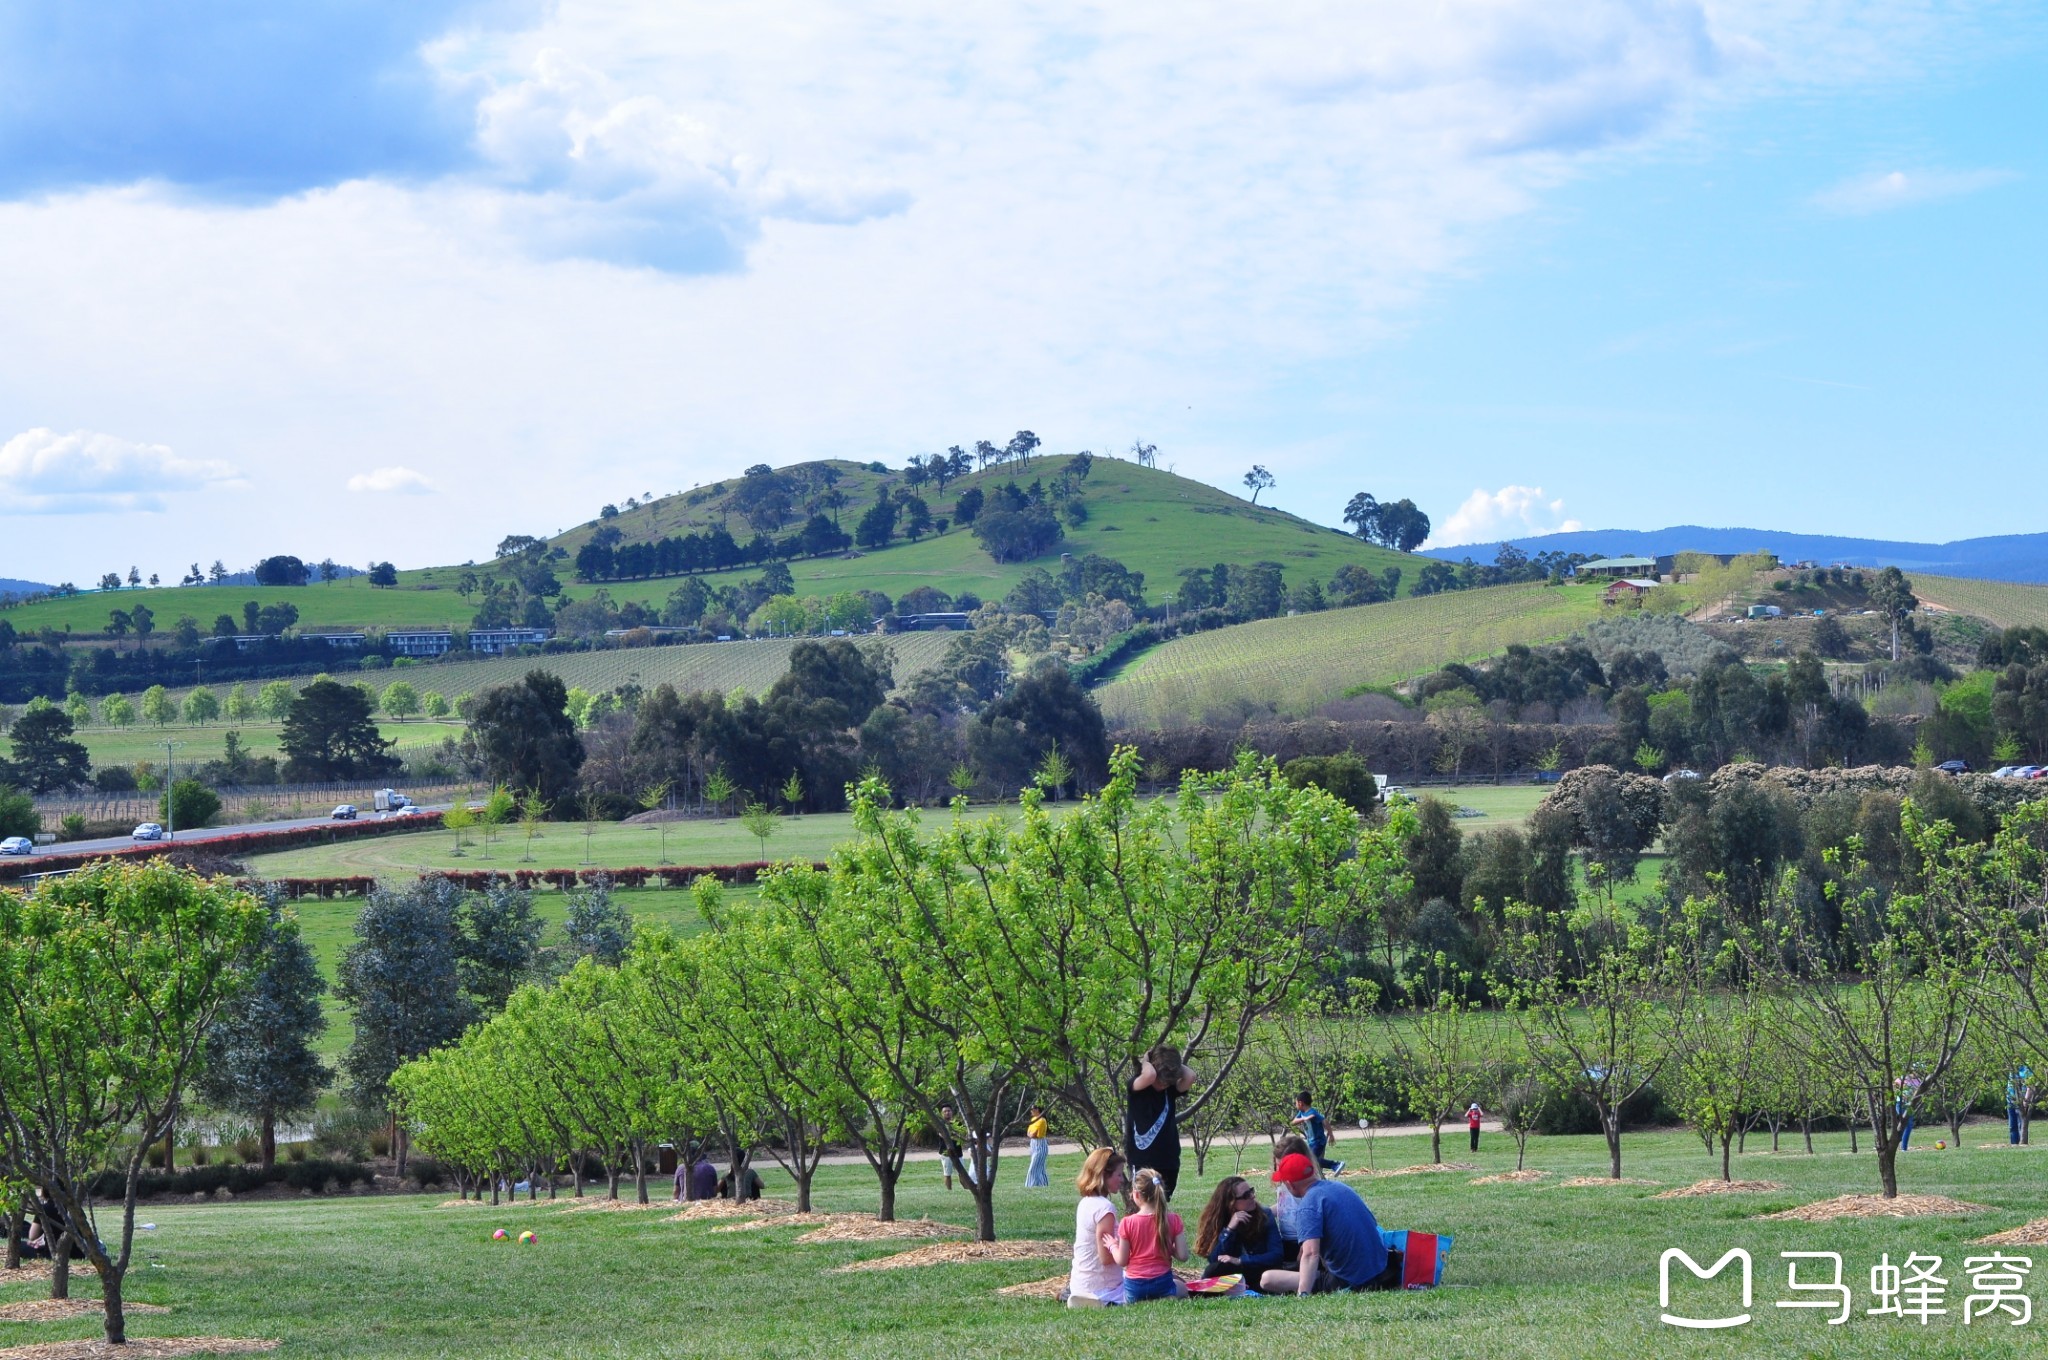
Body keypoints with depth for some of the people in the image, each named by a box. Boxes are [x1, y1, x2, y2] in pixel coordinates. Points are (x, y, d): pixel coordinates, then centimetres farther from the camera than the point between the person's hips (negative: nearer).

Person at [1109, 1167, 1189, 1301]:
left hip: (1134, 1287, 0)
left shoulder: (1127, 1223, -12)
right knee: (1182, 1289, 33)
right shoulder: (1173, 1220, -8)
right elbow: (1183, 1255, -8)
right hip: (1163, 1284, 0)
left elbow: (1122, 1261, -7)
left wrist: (1112, 1246, 12)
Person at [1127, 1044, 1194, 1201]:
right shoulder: (1137, 1088, -8)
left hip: (1169, 1161, 5)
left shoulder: (1170, 1090, 5)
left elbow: (1190, 1077, -13)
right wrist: (1145, 1062, -10)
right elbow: (1149, 1075, -30)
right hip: (1143, 1162, -5)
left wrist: (1172, 1063, -2)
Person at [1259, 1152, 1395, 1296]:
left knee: (1268, 1279, -10)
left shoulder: (1309, 1205, -16)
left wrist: (1303, 1294, -39)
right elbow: (1373, 1223, 24)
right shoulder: (1340, 1187, 9)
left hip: (1347, 1283, -8)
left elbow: (1311, 1254, -31)